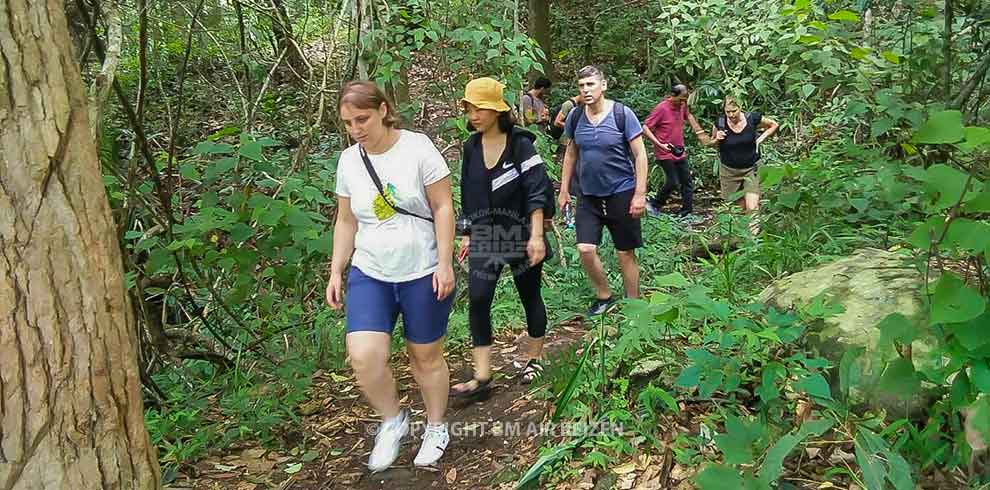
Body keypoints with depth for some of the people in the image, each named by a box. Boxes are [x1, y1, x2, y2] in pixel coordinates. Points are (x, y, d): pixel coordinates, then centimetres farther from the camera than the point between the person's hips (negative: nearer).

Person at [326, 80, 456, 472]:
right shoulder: (348, 160, 2)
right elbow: (346, 222, 11)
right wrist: (335, 272, 7)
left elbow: (443, 207, -9)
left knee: (426, 357, 9)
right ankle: (393, 420, 15)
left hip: (423, 273, -3)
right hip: (369, 274, 3)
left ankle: (436, 428, 32)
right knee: (364, 356, -12)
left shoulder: (418, 148, -11)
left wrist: (444, 263, -14)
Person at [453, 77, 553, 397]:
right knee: (477, 300, -9)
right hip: (485, 236, 4)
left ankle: (533, 359, 31)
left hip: (521, 235, -4)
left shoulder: (520, 144, -11)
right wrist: (468, 234, 16)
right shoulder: (471, 147, 5)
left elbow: (537, 193, -14)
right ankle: (481, 376, -3)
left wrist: (536, 235, -21)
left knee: (530, 296, 11)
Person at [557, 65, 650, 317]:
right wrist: (564, 190, 11)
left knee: (626, 254, 5)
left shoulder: (622, 114, -11)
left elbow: (640, 155, -9)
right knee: (585, 249, -7)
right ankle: (604, 295, 17)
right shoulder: (575, 117, 1)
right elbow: (570, 154, 13)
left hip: (621, 193, -3)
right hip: (588, 195, 3)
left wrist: (640, 194, -13)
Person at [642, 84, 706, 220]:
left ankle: (687, 212, 12)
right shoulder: (661, 108, -17)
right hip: (665, 153, -7)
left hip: (680, 152, 7)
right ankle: (654, 205, 10)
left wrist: (700, 131, 20)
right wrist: (659, 144, -25)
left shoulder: (682, 106, 3)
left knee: (687, 182, 6)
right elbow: (645, 128, -18)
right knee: (673, 182, -11)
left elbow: (688, 116, 26)